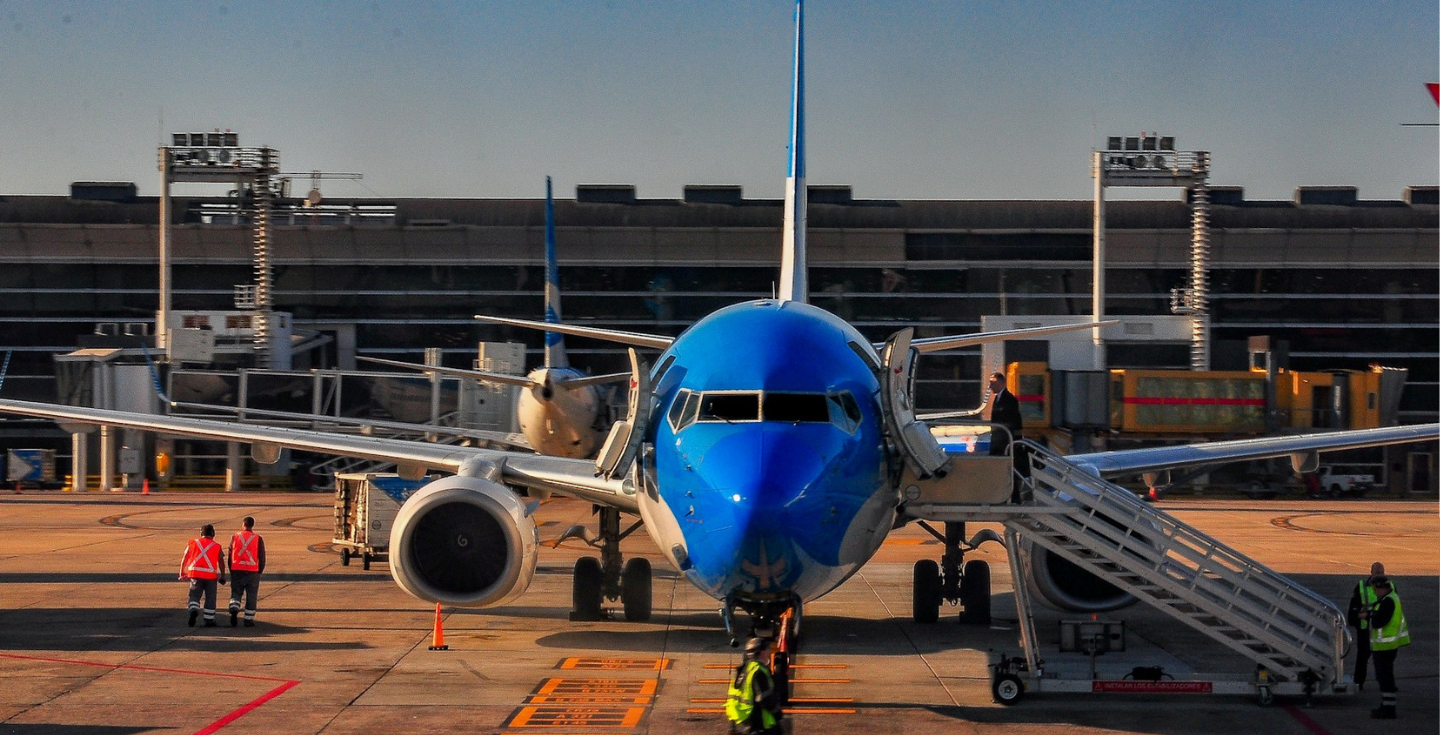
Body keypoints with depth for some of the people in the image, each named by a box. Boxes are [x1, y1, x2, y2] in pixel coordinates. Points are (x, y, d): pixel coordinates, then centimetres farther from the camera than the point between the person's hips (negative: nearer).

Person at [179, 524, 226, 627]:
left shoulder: (193, 543, 9)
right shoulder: (217, 546, 7)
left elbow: (184, 559, 9)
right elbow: (221, 562, 2)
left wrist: (182, 573, 16)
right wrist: (222, 576, 9)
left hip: (195, 573, 0)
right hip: (211, 575, 0)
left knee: (194, 595, 9)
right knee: (210, 598, 10)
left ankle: (193, 611, -18)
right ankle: (209, 620, 14)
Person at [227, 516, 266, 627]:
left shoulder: (234, 537, 3)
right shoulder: (258, 539, -1)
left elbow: (230, 555, 7)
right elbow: (262, 557, 0)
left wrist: (231, 571, 15)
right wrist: (260, 571, 11)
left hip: (236, 571, 1)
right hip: (252, 572, -1)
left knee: (235, 593, 10)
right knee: (251, 596, 7)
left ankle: (234, 610, -16)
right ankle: (249, 620, 7)